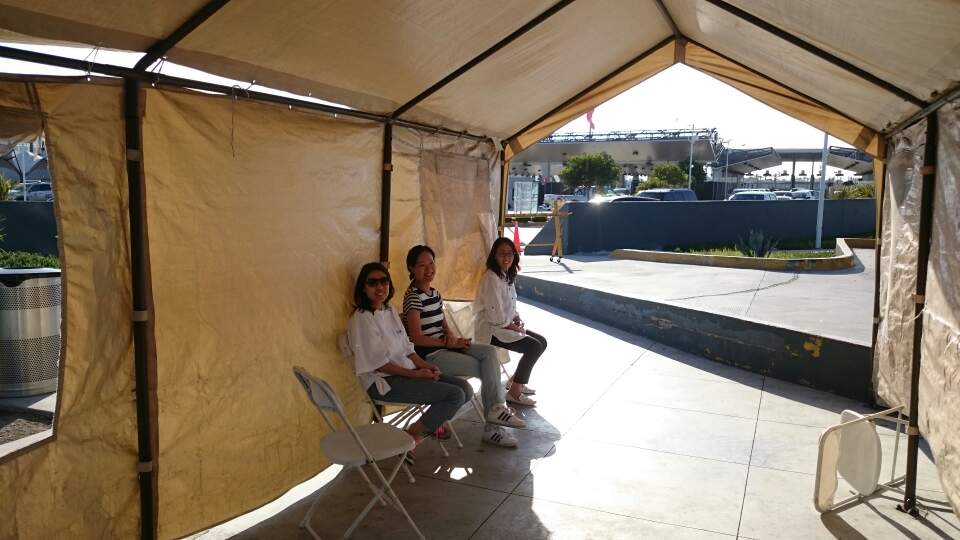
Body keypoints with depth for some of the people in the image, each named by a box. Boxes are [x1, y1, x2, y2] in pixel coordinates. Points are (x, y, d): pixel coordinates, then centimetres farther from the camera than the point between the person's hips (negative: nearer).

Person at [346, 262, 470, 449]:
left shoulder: (390, 311, 13)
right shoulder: (361, 319, -13)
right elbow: (378, 363, -16)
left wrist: (425, 366, -2)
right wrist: (414, 374, -16)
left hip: (408, 371, 9)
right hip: (384, 381, -8)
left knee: (465, 389, -2)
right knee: (455, 395, -19)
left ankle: (430, 424, 15)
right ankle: (412, 435, -5)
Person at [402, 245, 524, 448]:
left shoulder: (435, 293, 12)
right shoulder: (413, 297, -15)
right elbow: (417, 338, -19)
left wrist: (451, 336, -5)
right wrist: (448, 343, -12)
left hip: (444, 346, 8)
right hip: (428, 355, -8)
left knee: (489, 352, -12)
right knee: (488, 369, -11)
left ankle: (496, 409, -12)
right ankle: (495, 411, 5)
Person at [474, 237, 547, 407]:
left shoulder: (507, 275, 9)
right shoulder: (491, 278, -21)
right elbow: (496, 316, -23)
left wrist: (518, 320, 1)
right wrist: (515, 327, -11)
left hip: (507, 326, 10)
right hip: (490, 330, -10)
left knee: (542, 341, 5)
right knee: (534, 347, -19)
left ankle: (515, 380, 17)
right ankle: (514, 392, -9)